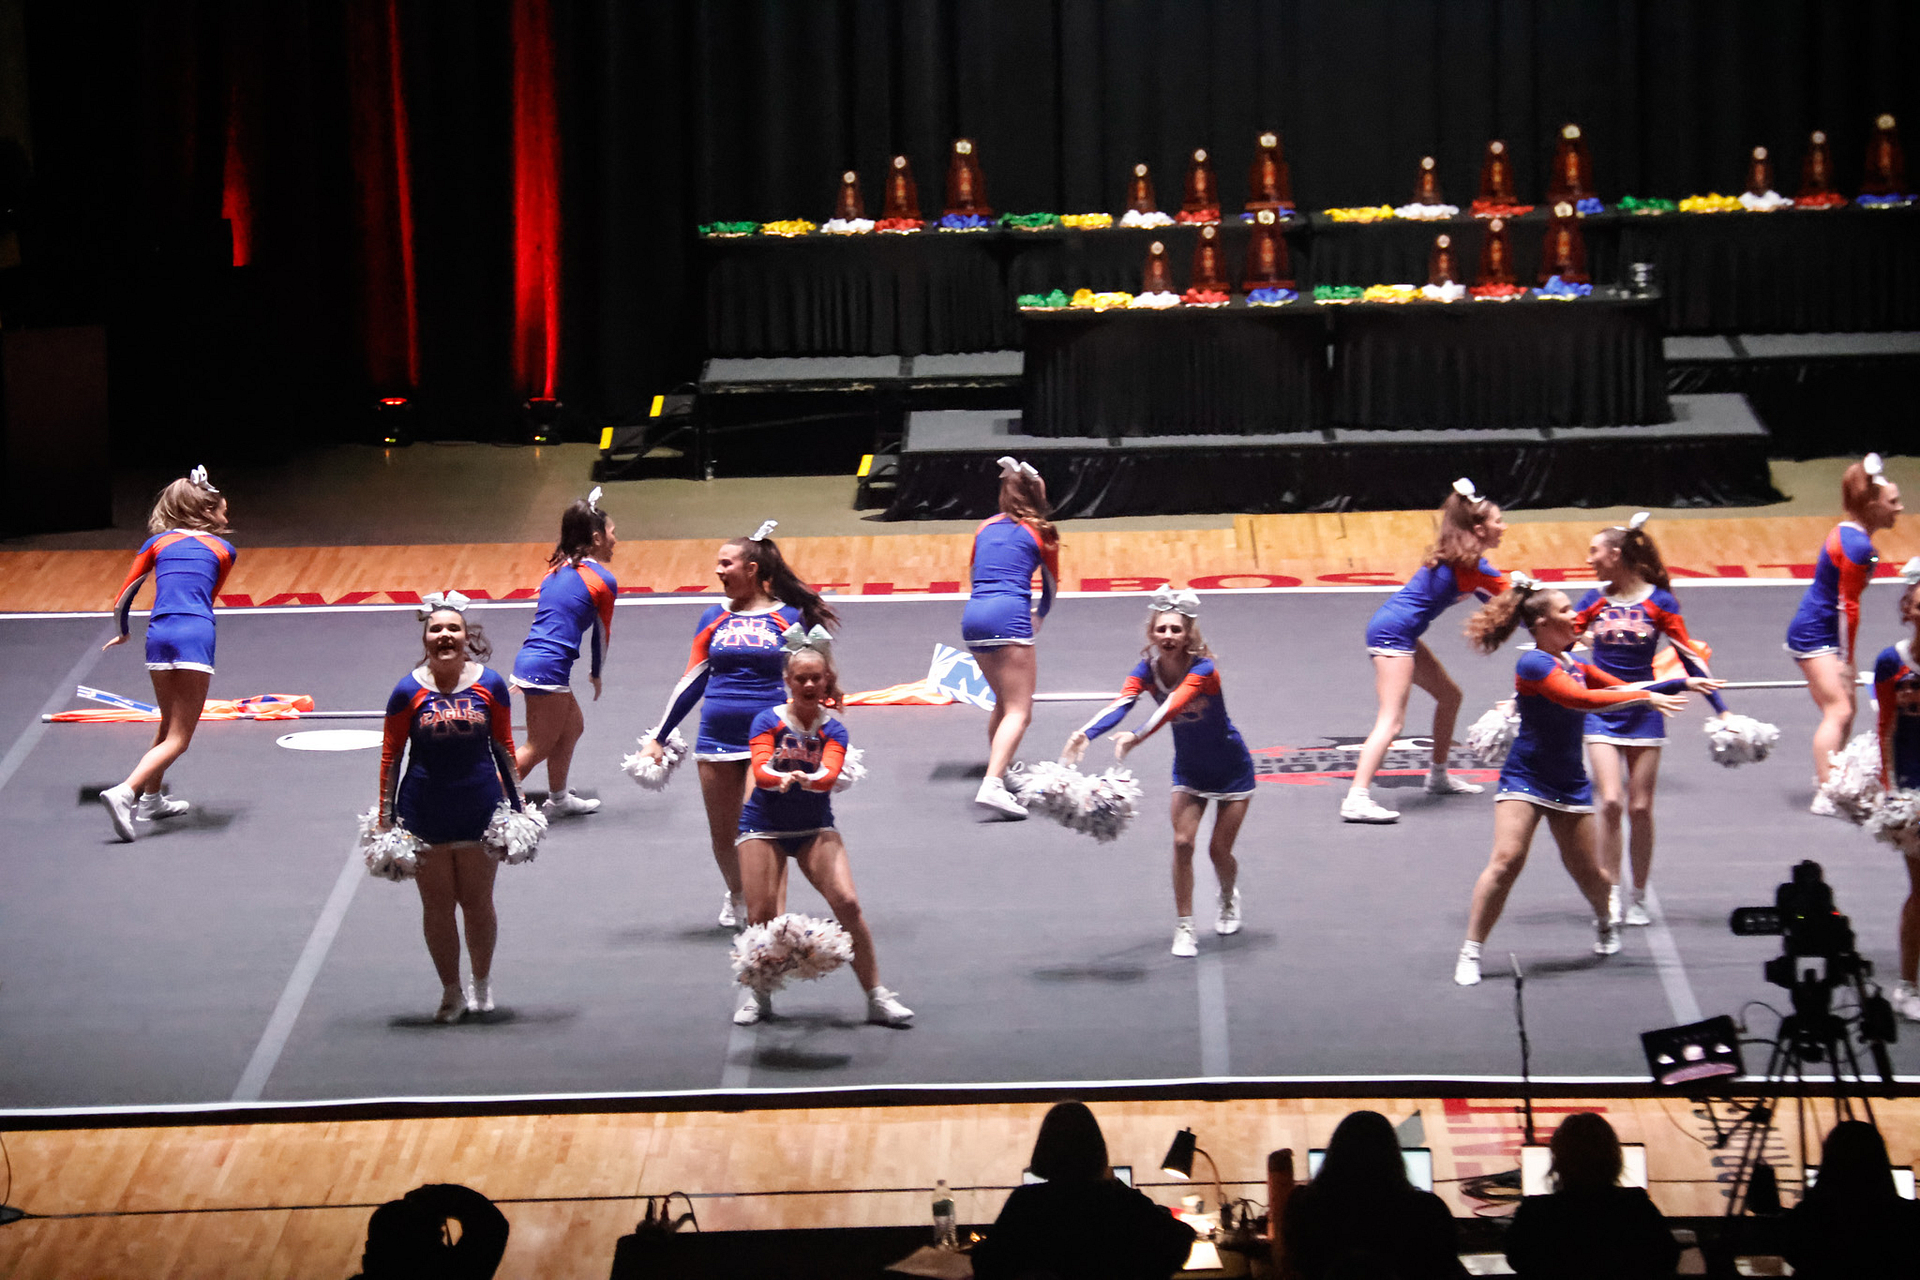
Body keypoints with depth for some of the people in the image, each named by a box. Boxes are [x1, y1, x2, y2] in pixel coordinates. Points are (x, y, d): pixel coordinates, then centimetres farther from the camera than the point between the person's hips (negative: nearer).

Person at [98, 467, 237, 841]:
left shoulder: (157, 543, 16)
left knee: (167, 725, 26)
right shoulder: (223, 550, 14)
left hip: (159, 633, 4)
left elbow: (123, 599, 14)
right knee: (179, 738, -5)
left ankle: (151, 798, 35)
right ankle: (125, 793, -25)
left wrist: (123, 634, 33)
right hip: (196, 635, -4)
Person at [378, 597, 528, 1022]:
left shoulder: (489, 685, -2)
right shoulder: (409, 691, -6)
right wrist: (386, 819, -1)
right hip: (424, 814, 0)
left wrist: (518, 805, 7)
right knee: (437, 904, 6)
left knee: (478, 902, 8)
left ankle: (482, 981, 31)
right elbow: (391, 756, -1)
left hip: (479, 808, 1)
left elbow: (503, 747, 6)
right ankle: (451, 992, 20)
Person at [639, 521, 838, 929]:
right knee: (722, 832, 9)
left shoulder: (789, 618, 1)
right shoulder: (715, 619, 10)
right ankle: (735, 896, 33)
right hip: (717, 739, 4)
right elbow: (692, 682, 14)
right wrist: (657, 737, 13)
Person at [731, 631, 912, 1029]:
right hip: (763, 826, -1)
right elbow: (760, 769, -21)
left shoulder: (833, 731, -3)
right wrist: (780, 778, -44)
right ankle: (755, 992, 19)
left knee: (847, 903, -15)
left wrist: (808, 779, -44)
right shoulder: (768, 721, -6)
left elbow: (830, 773, -21)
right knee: (762, 916, -9)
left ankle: (876, 997, -8)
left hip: (815, 827, 1)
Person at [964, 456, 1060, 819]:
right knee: (1019, 711, -10)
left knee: (1003, 703, 26)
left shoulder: (986, 529, 20)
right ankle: (992, 785, -27)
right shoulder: (1039, 533, 8)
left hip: (973, 616, 6)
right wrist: (1037, 620, 39)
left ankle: (998, 773, 36)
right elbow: (1050, 588, 19)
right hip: (1009, 616, -6)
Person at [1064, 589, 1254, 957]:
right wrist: (1086, 734, -55)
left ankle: (1229, 901, 35)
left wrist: (1137, 737, -64)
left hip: (1232, 770, -3)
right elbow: (1121, 704, -35)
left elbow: (1173, 706, -47)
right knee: (1182, 841, -12)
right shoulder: (1147, 670, -17)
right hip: (1188, 771, 3)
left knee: (1219, 850, 2)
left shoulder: (1202, 670, -30)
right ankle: (1183, 928, -2)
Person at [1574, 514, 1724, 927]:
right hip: (1601, 714, 1)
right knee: (1611, 802, -11)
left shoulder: (1659, 601, -4)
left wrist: (1721, 711, -2)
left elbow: (1690, 657, -1)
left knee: (1640, 808, 1)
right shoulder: (1594, 601, 2)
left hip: (1643, 714, -1)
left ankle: (1638, 897, 13)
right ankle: (1611, 894, -2)